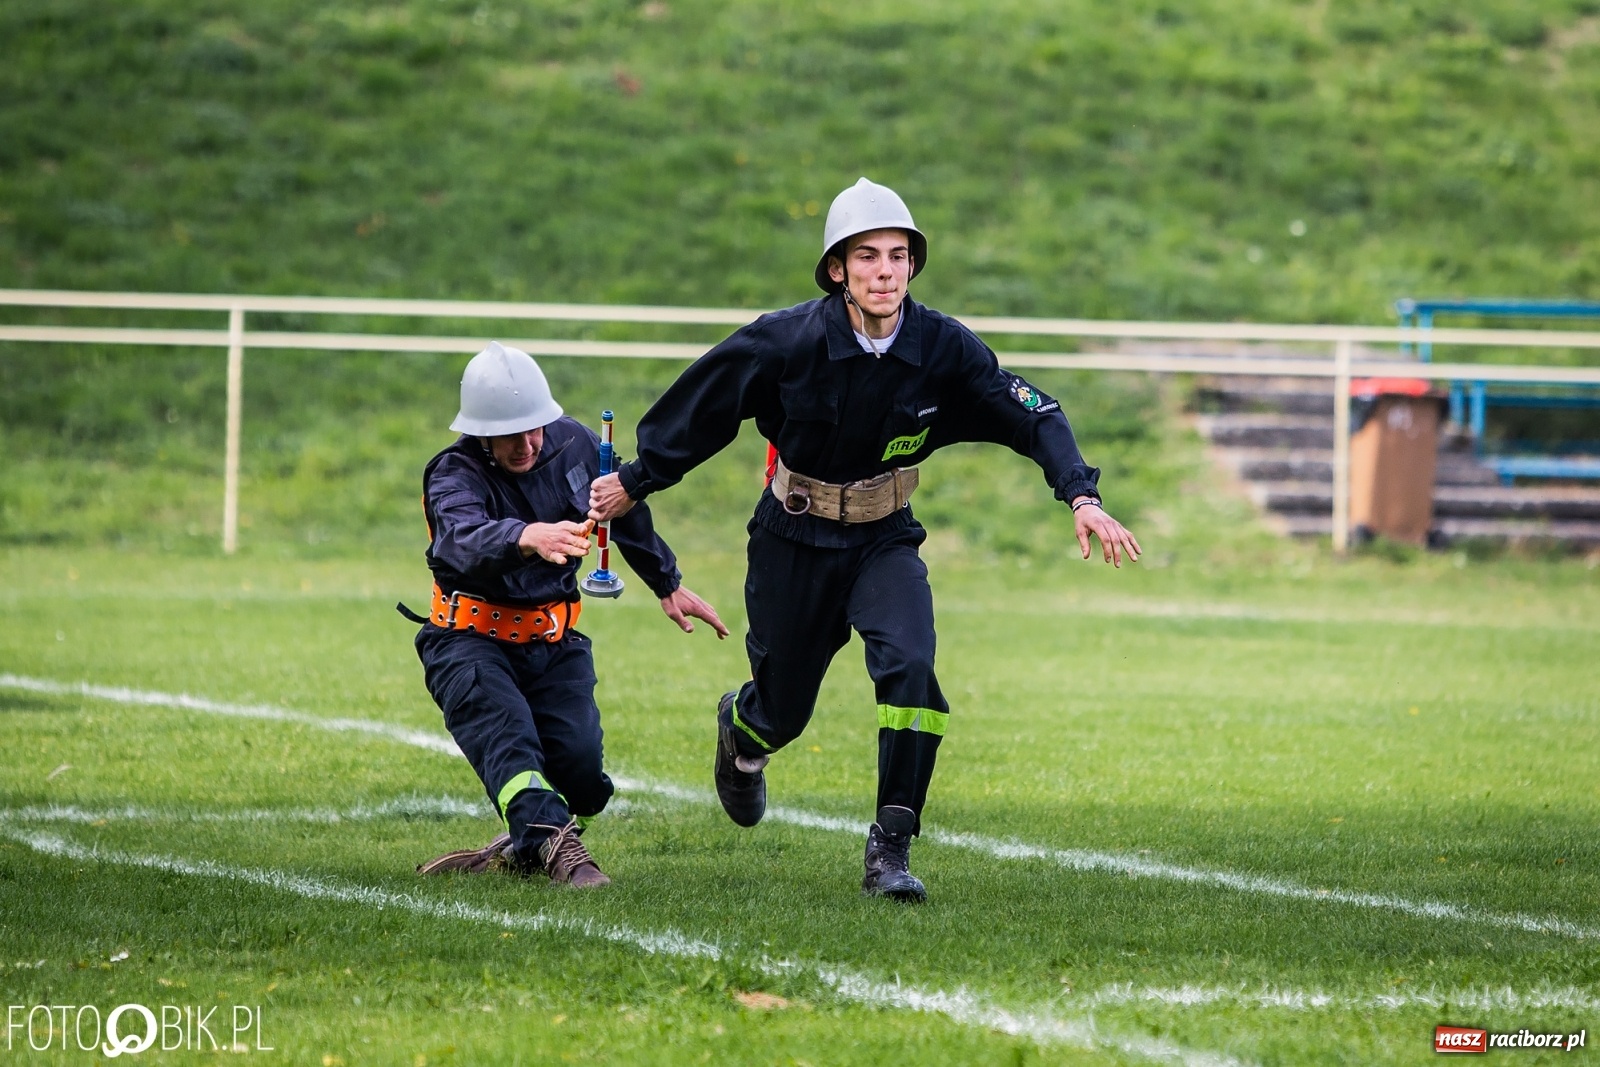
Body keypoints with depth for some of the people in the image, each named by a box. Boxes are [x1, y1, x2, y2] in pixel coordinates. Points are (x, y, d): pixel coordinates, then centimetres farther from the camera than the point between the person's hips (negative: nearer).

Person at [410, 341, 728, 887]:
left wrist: (668, 584, 28)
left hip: (554, 642, 4)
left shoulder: (573, 444, -3)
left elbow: (626, 511, 17)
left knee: (581, 773, -13)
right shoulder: (454, 476, -18)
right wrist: (531, 537, -64)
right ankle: (556, 844, -49)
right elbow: (468, 540, -43)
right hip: (471, 641, -4)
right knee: (506, 734, -30)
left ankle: (526, 847, 14)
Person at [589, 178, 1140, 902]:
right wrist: (634, 483, 3)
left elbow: (1033, 416, -13)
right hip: (794, 544, -1)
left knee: (910, 665, -26)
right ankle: (740, 730, 52)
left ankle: (891, 848, -16)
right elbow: (699, 407, -7)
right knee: (784, 709, 11)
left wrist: (1082, 496, -29)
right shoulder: (788, 341, -21)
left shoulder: (944, 348, -16)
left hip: (884, 543, 1)